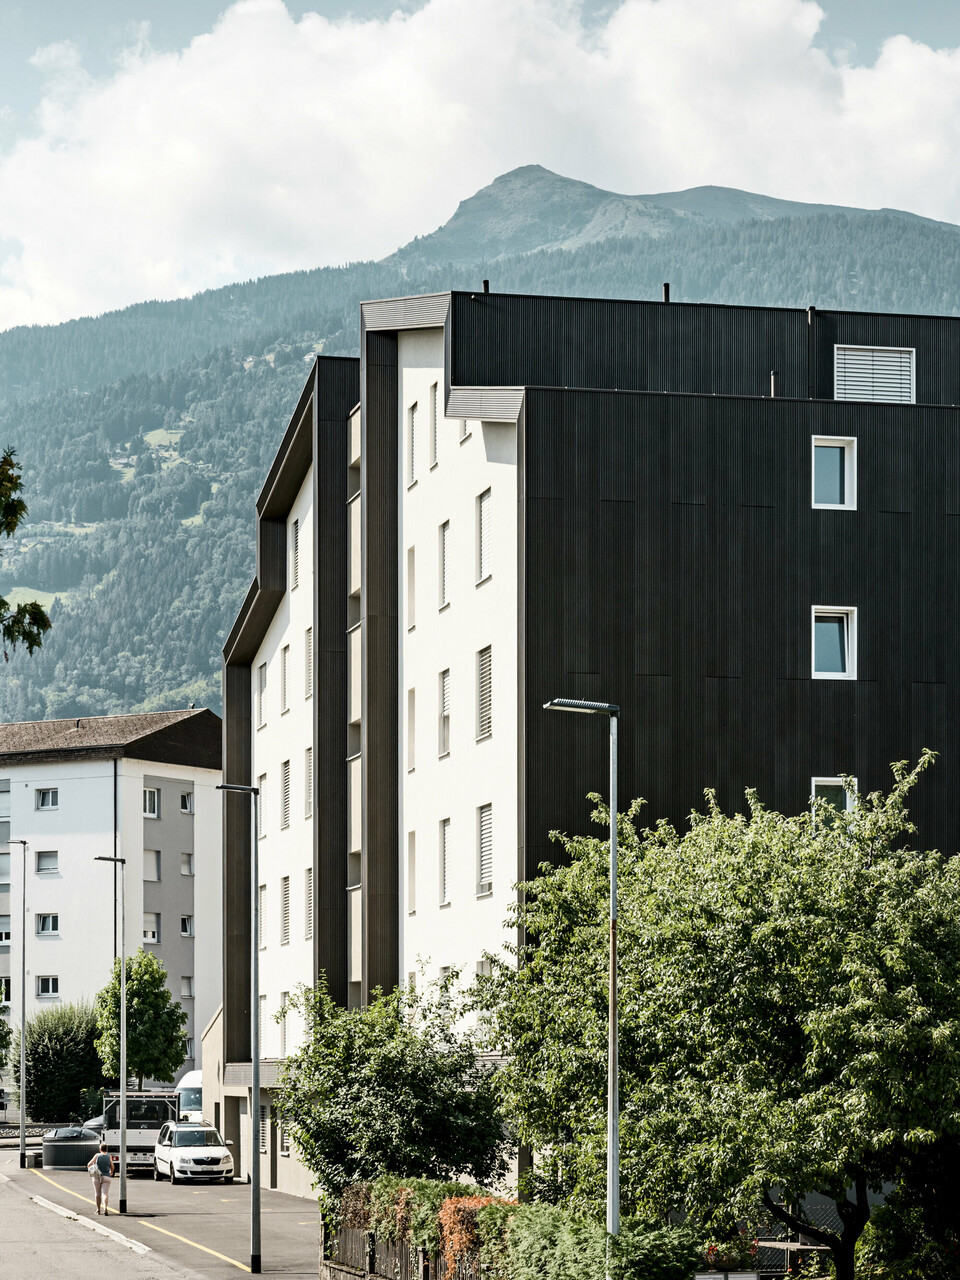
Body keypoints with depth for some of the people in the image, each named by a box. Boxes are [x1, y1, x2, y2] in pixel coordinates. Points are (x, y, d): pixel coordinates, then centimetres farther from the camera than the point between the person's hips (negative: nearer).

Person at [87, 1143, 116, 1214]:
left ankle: (98, 1209, 18)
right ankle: (105, 1207, -25)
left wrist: (89, 1171, 13)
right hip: (106, 1177, 0)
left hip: (97, 1177, 0)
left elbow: (89, 1165, -5)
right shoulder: (109, 1156, 0)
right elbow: (112, 1167, 6)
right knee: (105, 1193, -5)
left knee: (98, 1194, 12)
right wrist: (111, 1172, 27)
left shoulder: (97, 1155, -2)